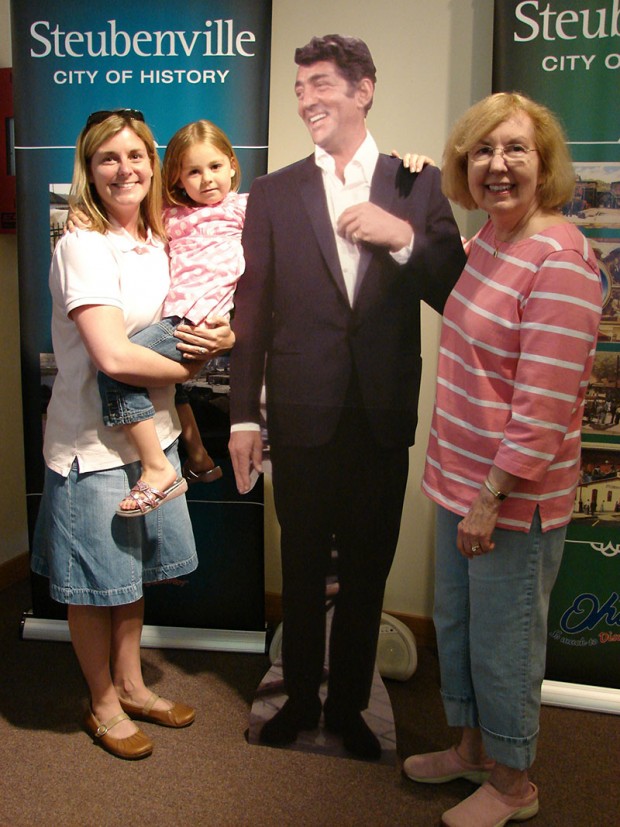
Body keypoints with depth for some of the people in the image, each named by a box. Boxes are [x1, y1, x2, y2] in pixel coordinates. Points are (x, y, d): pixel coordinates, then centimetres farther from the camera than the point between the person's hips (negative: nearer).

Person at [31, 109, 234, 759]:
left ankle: (131, 686, 40)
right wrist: (189, 366, -12)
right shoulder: (83, 247, -16)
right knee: (97, 584, 9)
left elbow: (218, 317, 12)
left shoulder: (161, 241, 6)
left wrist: (221, 338, -12)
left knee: (132, 571, 20)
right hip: (92, 443, -7)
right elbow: (112, 356, -26)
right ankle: (104, 705, 32)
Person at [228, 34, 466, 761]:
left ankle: (348, 706, 36)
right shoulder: (274, 192, 2)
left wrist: (404, 236, -16)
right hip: (302, 417, 0)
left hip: (383, 418, 0)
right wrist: (243, 416, -2)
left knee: (367, 572, 14)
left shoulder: (419, 185, 1)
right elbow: (252, 310, 0)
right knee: (301, 569, 15)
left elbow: (454, 298, 0)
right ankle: (300, 698, 38)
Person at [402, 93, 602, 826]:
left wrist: (492, 496, -19)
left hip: (515, 496, -8)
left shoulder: (559, 259, -20)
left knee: (503, 643, 10)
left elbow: (544, 404, -22)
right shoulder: (489, 235, 7)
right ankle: (472, 747, 45)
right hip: (461, 478, 8)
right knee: (454, 623, 21)